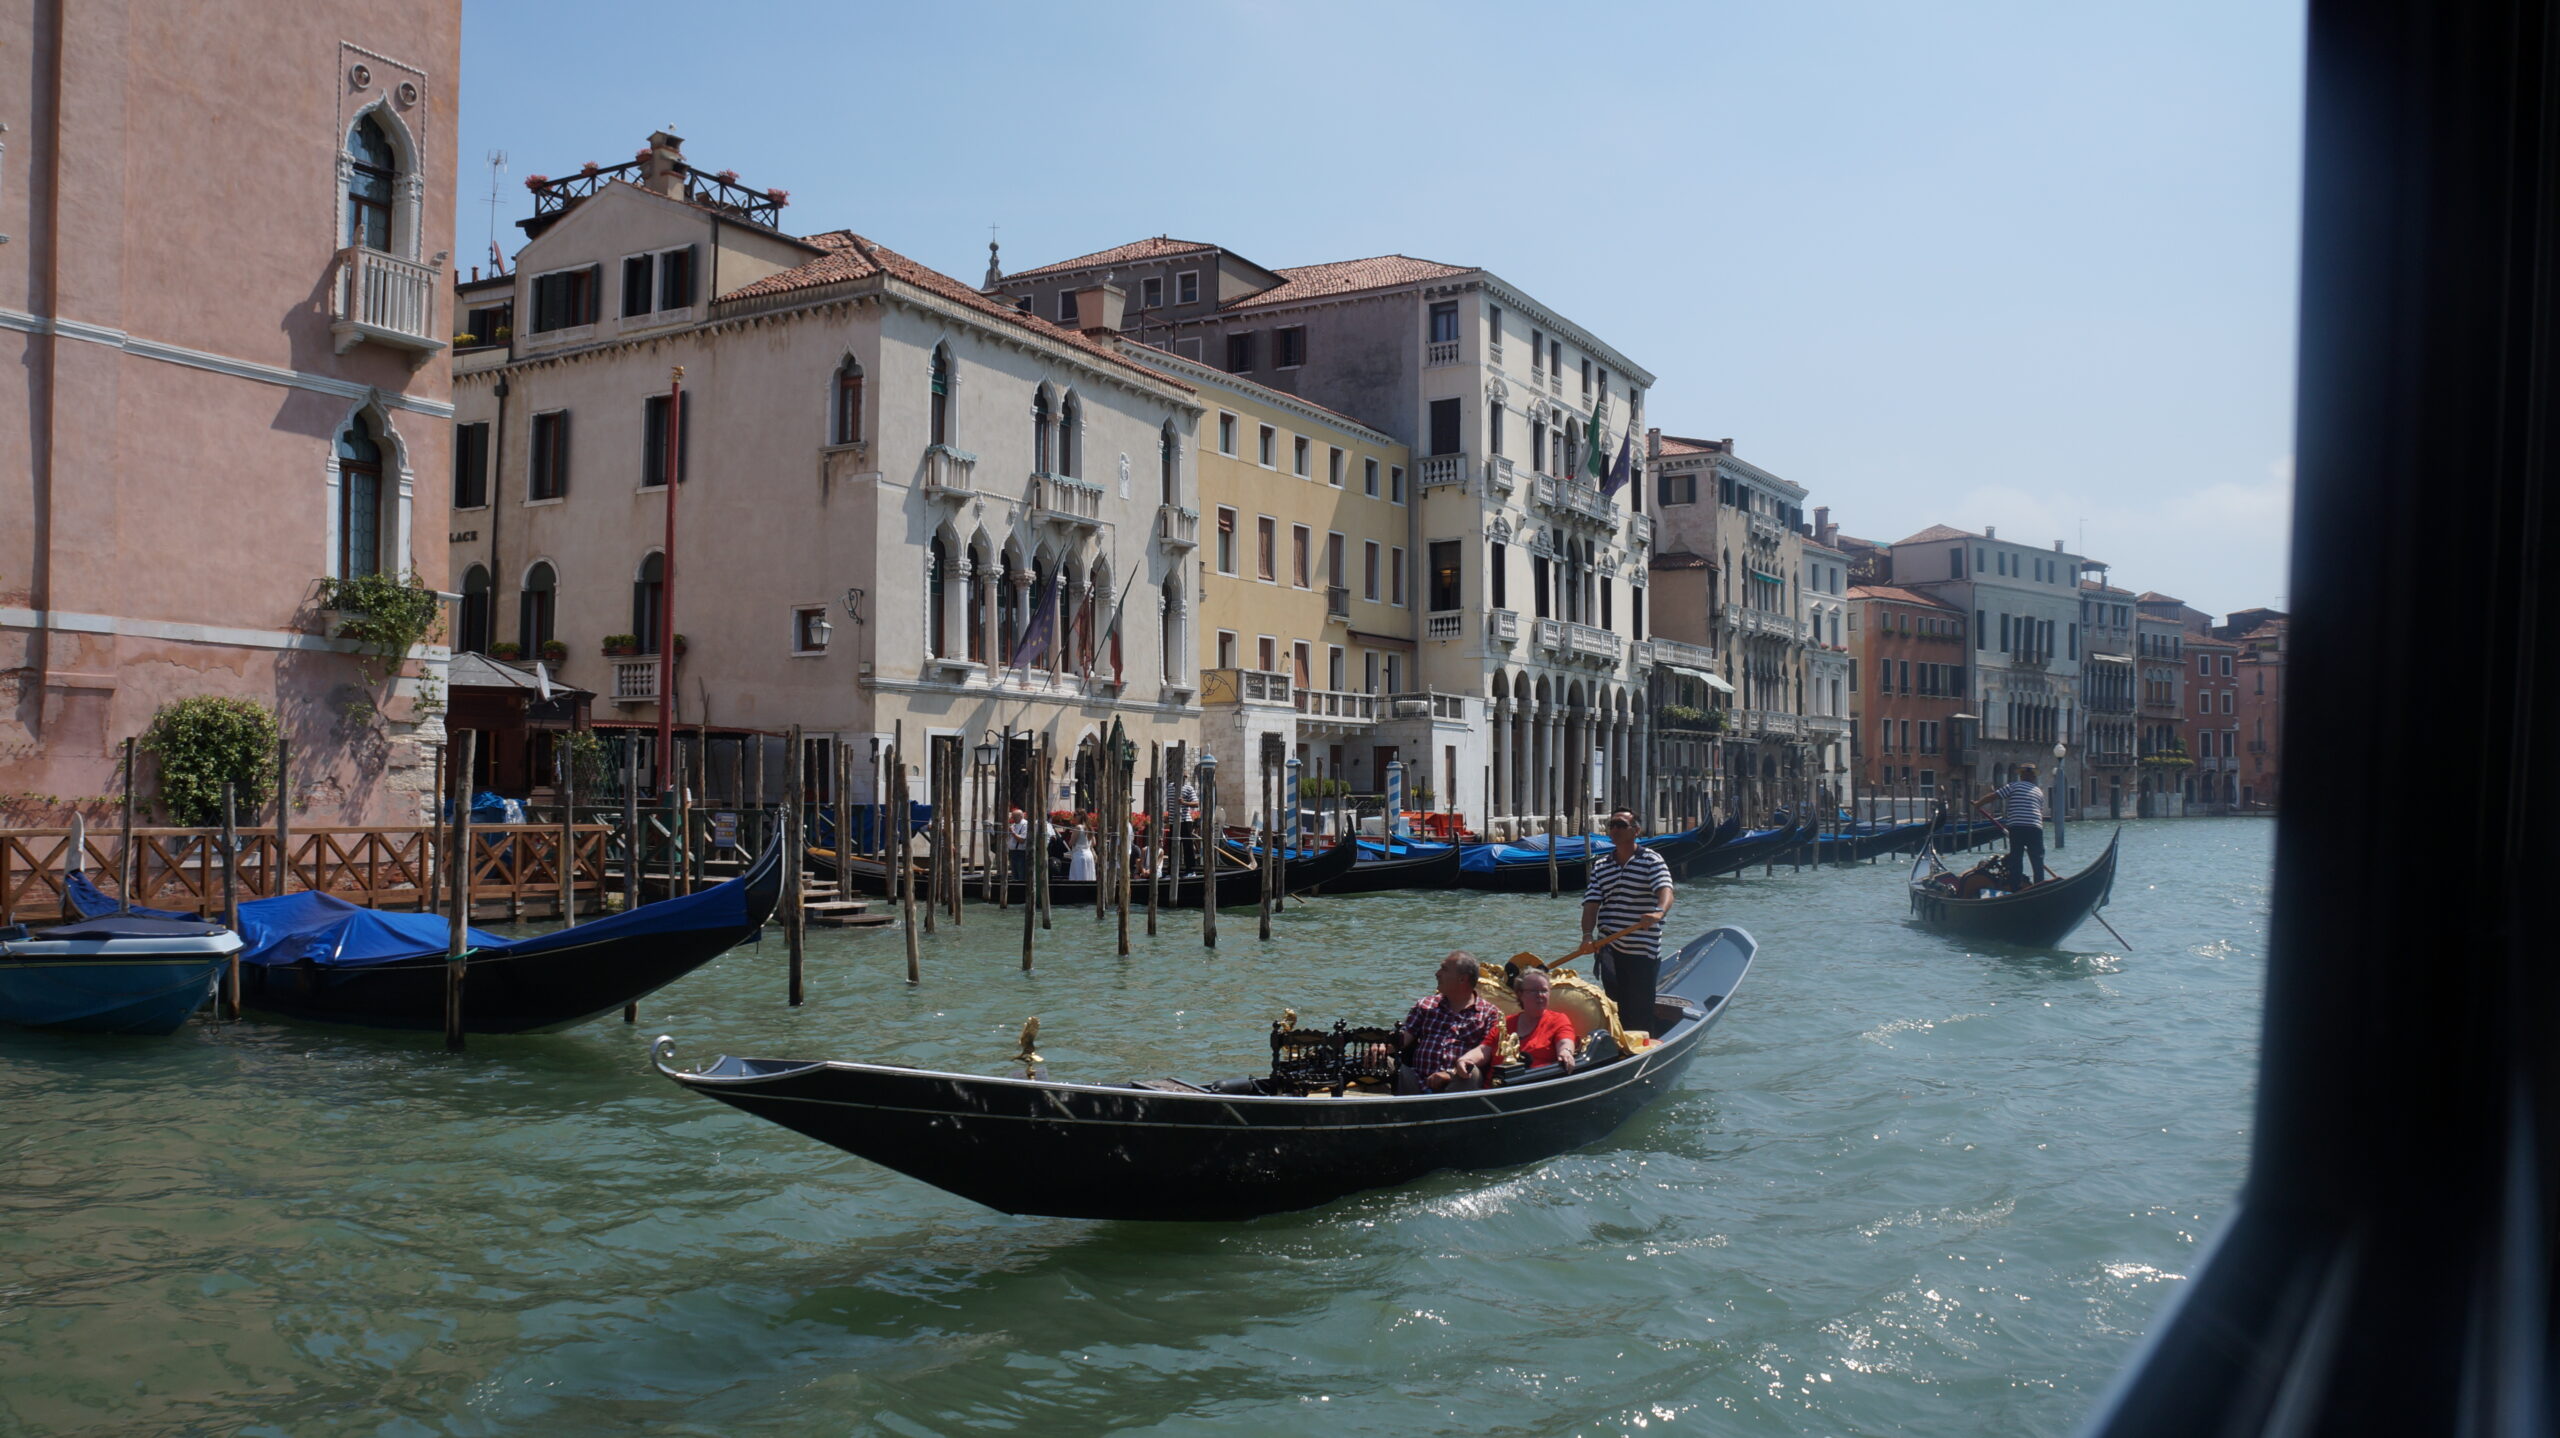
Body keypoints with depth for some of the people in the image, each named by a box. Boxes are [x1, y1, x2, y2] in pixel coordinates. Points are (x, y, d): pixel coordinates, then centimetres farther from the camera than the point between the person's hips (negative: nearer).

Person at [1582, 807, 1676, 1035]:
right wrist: (1587, 934, -14)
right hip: (1609, 946, 3)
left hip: (1644, 950, -3)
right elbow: (1591, 903, 4)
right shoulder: (1600, 866, 13)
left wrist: (1659, 912, -42)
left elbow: (1665, 891, -20)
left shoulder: (1651, 860, -1)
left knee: (1640, 1011, 1)